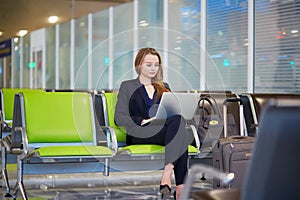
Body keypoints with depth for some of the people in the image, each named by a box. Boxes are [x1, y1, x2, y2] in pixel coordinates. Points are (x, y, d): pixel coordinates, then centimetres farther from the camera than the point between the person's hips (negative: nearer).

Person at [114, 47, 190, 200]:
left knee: (178, 119, -35)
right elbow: (119, 118, 3)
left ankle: (167, 173, -47)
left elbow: (174, 111, 24)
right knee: (178, 121, -35)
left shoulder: (164, 87, 30)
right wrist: (144, 121, -12)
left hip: (166, 130, 4)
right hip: (140, 134, -4)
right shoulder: (127, 86, 16)